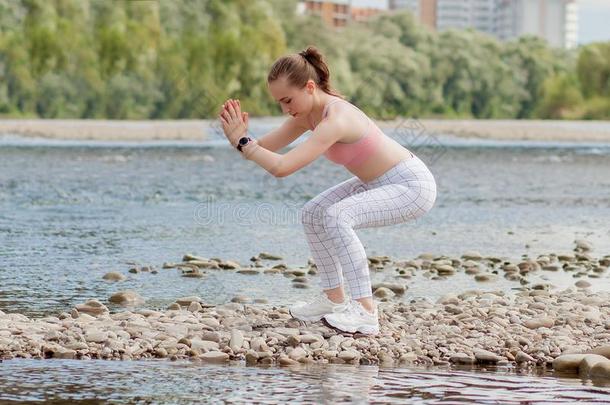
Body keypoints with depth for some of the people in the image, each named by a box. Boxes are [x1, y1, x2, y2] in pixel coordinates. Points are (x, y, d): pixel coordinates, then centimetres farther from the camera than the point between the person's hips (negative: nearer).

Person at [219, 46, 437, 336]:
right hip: (379, 182, 10)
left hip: (413, 186, -10)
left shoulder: (335, 120, -31)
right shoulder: (308, 112, -2)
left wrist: (242, 142, -26)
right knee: (313, 214, 6)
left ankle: (366, 313, -26)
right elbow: (263, 149, 1)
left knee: (336, 216, -28)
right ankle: (334, 298, 18)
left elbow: (281, 167, -37)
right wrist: (239, 138, -19)